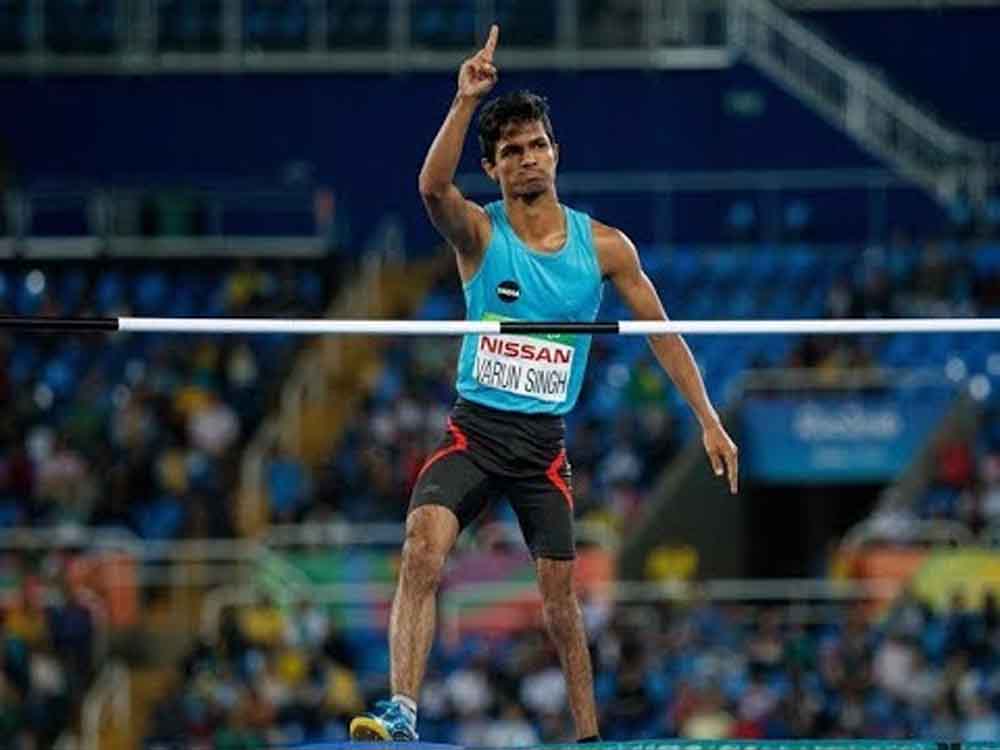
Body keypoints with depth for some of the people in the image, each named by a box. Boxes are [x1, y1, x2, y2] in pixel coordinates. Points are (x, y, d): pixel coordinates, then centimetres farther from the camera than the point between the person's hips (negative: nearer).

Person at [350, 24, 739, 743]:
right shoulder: (479, 233, -2)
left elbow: (662, 333, 9)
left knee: (560, 594, 5)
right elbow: (433, 186, -25)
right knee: (424, 547, -24)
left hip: (545, 440, 2)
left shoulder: (603, 246, 3)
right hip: (474, 430, -2)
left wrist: (708, 420, 3)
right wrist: (466, 101, -36)